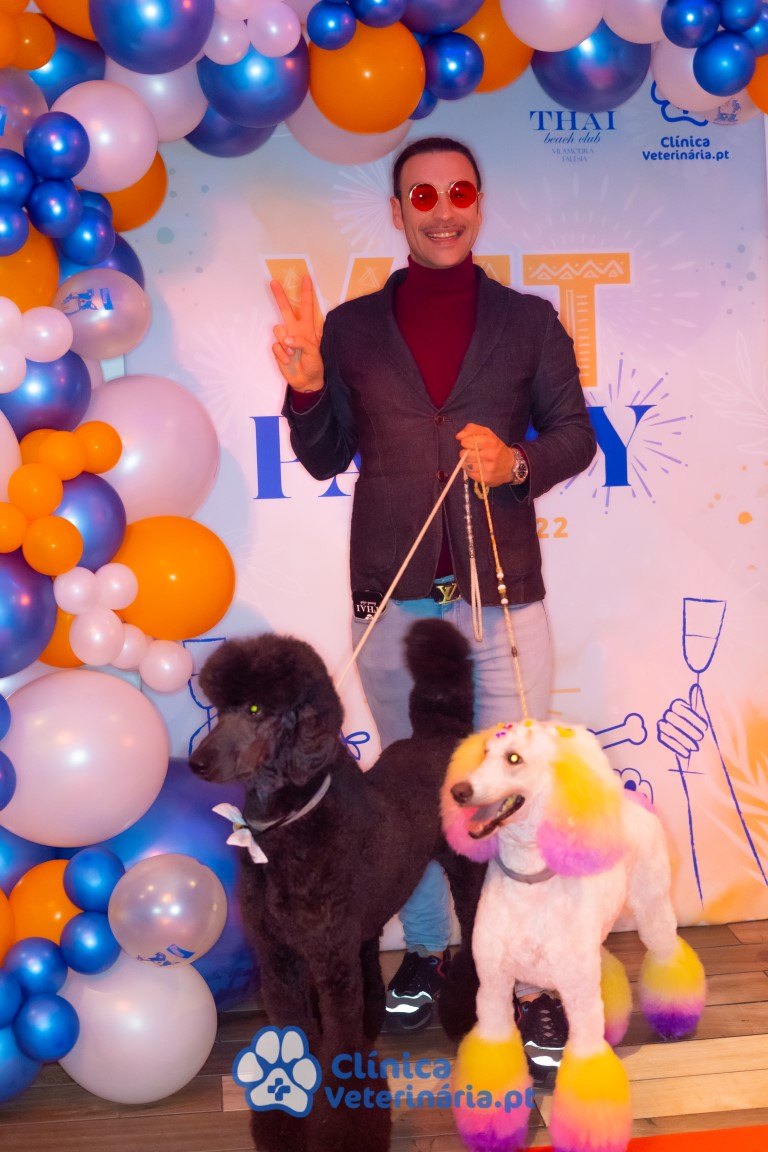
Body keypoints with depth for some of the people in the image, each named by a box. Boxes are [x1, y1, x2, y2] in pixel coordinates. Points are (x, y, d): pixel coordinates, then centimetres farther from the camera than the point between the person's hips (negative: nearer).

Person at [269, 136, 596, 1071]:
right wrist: (305, 388, -10)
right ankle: (425, 948, 32)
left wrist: (520, 460, -13)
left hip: (503, 592, -1)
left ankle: (535, 977, 15)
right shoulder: (351, 328, 7)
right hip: (393, 598, 2)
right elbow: (324, 459, 9)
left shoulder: (529, 321, 6)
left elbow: (575, 432, 7)